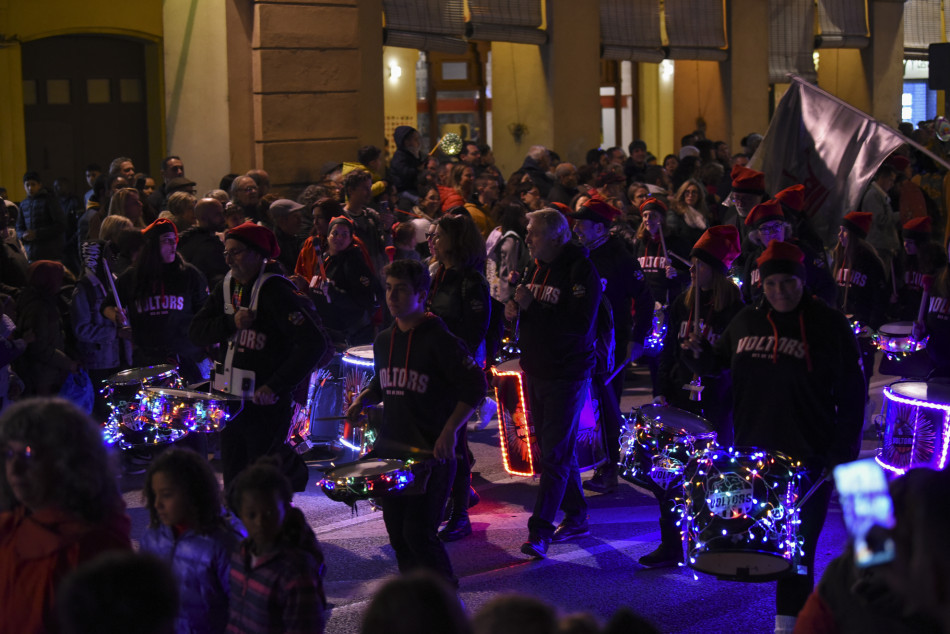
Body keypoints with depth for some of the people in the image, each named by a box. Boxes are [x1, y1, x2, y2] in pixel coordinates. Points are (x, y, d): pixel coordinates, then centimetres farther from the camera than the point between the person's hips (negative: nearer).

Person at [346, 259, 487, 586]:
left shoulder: (440, 339, -12)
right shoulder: (384, 340, 10)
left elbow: (475, 386, -14)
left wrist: (450, 430, -23)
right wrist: (363, 399, 6)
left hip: (431, 454, -7)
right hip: (391, 450, 7)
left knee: (418, 533, -10)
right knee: (397, 534, 10)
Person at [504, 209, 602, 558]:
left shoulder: (581, 271, -15)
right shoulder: (536, 267, 10)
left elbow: (579, 324, -25)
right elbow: (522, 309, 19)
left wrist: (532, 305, -22)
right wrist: (514, 307, -5)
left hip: (568, 375, -8)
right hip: (536, 371, 8)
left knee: (555, 453, -8)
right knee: (560, 449, 16)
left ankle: (540, 530, -8)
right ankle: (576, 517, 28)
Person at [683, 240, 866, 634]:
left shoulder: (829, 326, -6)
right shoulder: (746, 322, 6)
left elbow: (852, 395, -6)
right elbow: (717, 364, 21)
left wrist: (844, 454, -13)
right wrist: (698, 352, -2)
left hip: (809, 457, -4)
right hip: (753, 452, 4)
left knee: (798, 543, 1)